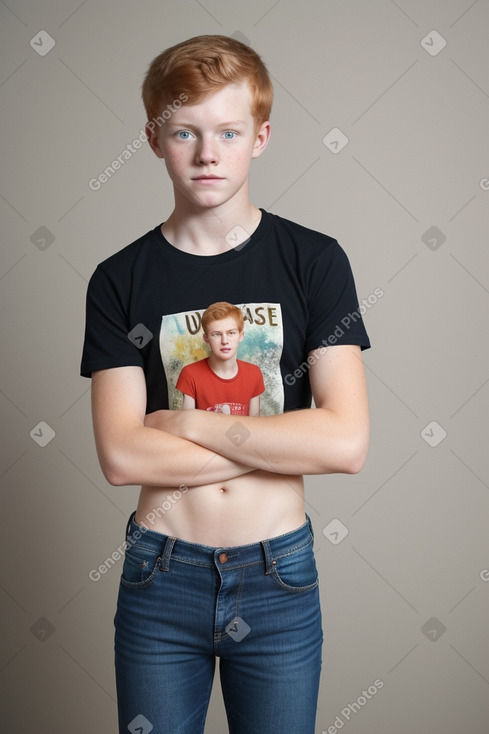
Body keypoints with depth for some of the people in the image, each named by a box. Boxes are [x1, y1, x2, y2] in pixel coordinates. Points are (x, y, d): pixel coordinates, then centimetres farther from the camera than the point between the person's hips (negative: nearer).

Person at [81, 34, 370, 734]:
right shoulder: (120, 280, -3)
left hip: (278, 578, 0)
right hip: (161, 576, 1)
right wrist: (285, 441, -14)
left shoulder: (314, 261, -5)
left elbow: (347, 441, -14)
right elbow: (121, 455, -13)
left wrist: (189, 422, -13)